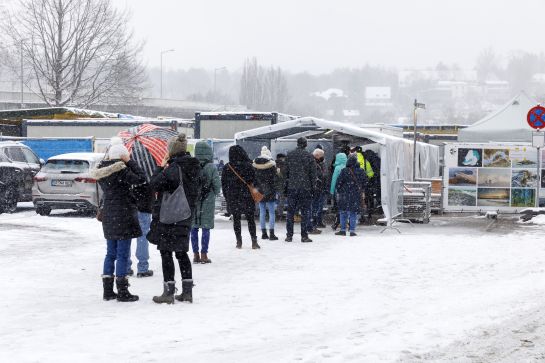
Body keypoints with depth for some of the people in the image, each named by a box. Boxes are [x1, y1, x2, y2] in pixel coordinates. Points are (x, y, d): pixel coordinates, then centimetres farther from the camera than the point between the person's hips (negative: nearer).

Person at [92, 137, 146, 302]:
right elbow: (140, 179, -16)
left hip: (108, 214, 8)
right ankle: (122, 292, 1)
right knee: (123, 254, -2)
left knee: (111, 253, 15)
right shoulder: (120, 169, -17)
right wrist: (129, 161, -9)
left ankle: (108, 290, 17)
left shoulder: (102, 168, 5)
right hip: (123, 214, -7)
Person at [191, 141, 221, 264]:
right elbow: (217, 185, -7)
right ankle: (204, 255, 5)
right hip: (208, 202, -2)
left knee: (194, 228, 9)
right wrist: (215, 193, 14)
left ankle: (196, 254, 12)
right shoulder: (211, 167, -10)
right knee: (206, 228, 5)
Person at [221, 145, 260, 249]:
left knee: (236, 219, 9)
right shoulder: (248, 166, -7)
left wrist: (227, 197, 11)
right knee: (251, 219, 6)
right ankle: (254, 241, 2)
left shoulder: (227, 167, -2)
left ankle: (239, 241, 8)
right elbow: (254, 181, -4)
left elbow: (224, 183, 3)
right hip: (247, 197, -1)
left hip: (233, 197, 1)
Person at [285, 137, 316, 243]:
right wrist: (312, 186, 5)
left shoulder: (289, 155, 3)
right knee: (305, 212, 2)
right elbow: (313, 173, -2)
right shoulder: (309, 156, -4)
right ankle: (304, 236, 1)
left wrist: (286, 185, 12)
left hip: (292, 187, 2)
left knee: (290, 211, 8)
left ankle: (289, 235, 8)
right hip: (305, 188, -2)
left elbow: (286, 171, 6)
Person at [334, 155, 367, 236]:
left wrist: (338, 192, 3)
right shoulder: (360, 172, 1)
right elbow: (365, 182, 11)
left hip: (345, 195, -2)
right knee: (353, 213, 6)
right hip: (357, 195, 2)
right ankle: (352, 231, 2)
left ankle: (343, 230, 8)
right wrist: (362, 191, 23)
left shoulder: (344, 171, -9)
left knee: (343, 212, 8)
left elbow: (339, 182, -7)